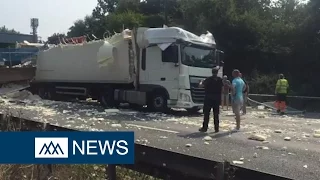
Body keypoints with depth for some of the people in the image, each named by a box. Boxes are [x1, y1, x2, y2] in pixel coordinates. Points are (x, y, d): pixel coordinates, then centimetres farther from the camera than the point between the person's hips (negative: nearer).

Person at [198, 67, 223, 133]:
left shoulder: (208, 79, -9)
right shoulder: (220, 80, 1)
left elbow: (200, 85, -9)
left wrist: (201, 81, 11)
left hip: (208, 99, -3)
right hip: (217, 99, 3)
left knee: (206, 114, 3)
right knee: (216, 114, 9)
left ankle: (205, 127, 3)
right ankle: (216, 128, 10)